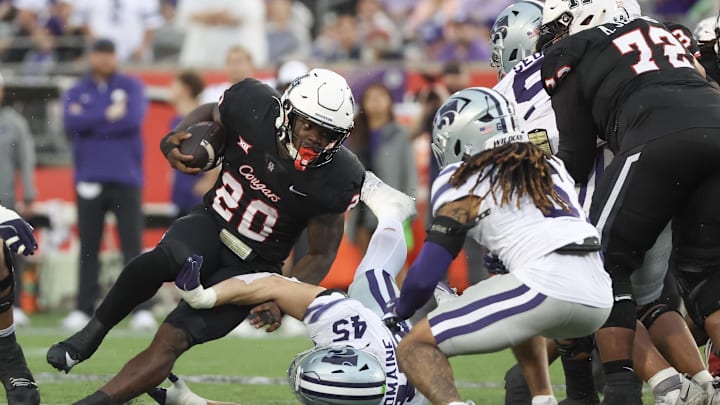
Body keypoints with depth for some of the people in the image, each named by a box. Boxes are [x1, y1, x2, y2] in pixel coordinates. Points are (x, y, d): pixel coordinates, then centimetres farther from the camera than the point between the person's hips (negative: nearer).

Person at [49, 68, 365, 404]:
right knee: (158, 263, -34)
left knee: (171, 343, -17)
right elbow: (211, 114, 10)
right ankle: (92, 334, -14)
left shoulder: (335, 180, -18)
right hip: (210, 225, 1)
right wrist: (175, 140, -10)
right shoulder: (255, 108, -15)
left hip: (250, 265, -1)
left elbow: (321, 255, -5)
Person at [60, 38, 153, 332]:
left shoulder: (131, 87, 6)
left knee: (132, 245, -7)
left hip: (125, 178, -2)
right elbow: (71, 123, -7)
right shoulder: (76, 93, 11)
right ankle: (84, 310, 7)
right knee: (88, 247, 4)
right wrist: (109, 115, -11)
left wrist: (90, 121, -6)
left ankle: (141, 309, -11)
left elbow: (134, 118, -11)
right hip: (89, 180, 2)